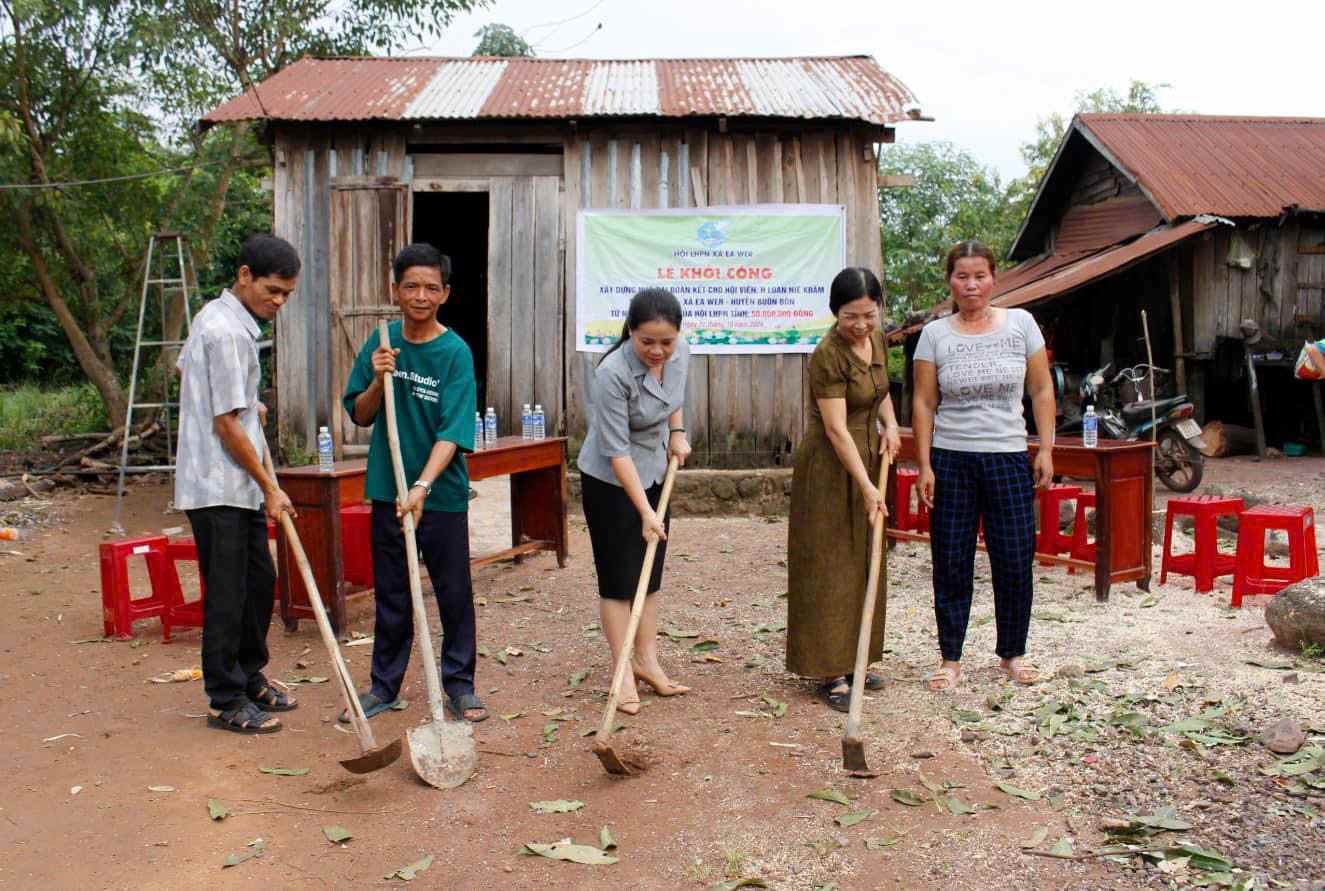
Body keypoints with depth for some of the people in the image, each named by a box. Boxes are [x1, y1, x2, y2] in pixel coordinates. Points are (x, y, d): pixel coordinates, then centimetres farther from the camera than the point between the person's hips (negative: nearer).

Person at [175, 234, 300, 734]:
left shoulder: (218, 315, 12)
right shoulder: (228, 333, -19)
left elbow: (184, 368, 29)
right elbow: (226, 425, -20)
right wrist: (270, 489, -12)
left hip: (238, 486, 10)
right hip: (218, 489, -10)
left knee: (260, 580, 16)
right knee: (228, 595, -2)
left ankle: (250, 680, 29)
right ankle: (227, 702, 9)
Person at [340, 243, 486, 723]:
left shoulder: (455, 352, -11)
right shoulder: (381, 342, 3)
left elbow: (453, 432, -19)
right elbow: (360, 415, 7)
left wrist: (422, 486, -31)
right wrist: (379, 380, -12)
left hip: (443, 494, -3)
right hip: (388, 490, 4)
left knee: (454, 593, 7)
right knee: (391, 594, 14)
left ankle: (459, 683, 22)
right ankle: (384, 684, 27)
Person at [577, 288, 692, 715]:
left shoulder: (679, 353, -10)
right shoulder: (613, 373, -30)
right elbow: (617, 450, -28)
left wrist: (677, 432, 3)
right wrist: (645, 511, -29)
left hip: (655, 473, 7)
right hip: (610, 480, -6)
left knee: (651, 572, 11)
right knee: (619, 576, 0)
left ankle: (647, 661, 21)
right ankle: (624, 673, 9)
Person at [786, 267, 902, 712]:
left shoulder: (878, 340, 2)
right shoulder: (828, 355, -21)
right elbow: (836, 430, -24)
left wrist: (890, 423, 2)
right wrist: (866, 485, -27)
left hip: (867, 457, 8)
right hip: (830, 467, -8)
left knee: (862, 565, 13)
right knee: (829, 568, -4)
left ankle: (852, 660, 25)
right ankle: (831, 674, 3)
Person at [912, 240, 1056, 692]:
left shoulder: (1020, 323, 2)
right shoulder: (935, 334, -1)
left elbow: (1042, 390, 6)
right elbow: (923, 404, -1)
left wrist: (1046, 449, 1)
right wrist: (924, 466, -6)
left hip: (1009, 458, 1)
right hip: (950, 460, -1)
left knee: (1015, 561, 4)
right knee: (951, 563, 4)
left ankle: (1012, 653, 23)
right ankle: (951, 658, 17)